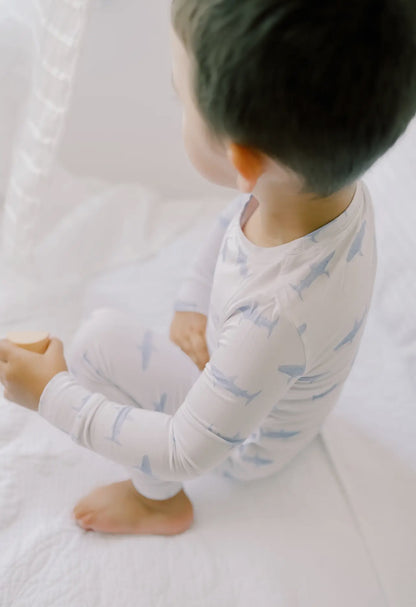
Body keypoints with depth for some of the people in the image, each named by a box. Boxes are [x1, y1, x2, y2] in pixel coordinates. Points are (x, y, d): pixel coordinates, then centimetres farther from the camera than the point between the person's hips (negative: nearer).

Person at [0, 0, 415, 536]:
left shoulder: (277, 320, -46)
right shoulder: (330, 180, -26)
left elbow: (187, 455, -31)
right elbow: (233, 222, -1)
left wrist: (53, 394, -25)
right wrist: (191, 305, -6)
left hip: (251, 446, -7)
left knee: (99, 338, -15)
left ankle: (159, 499, 7)